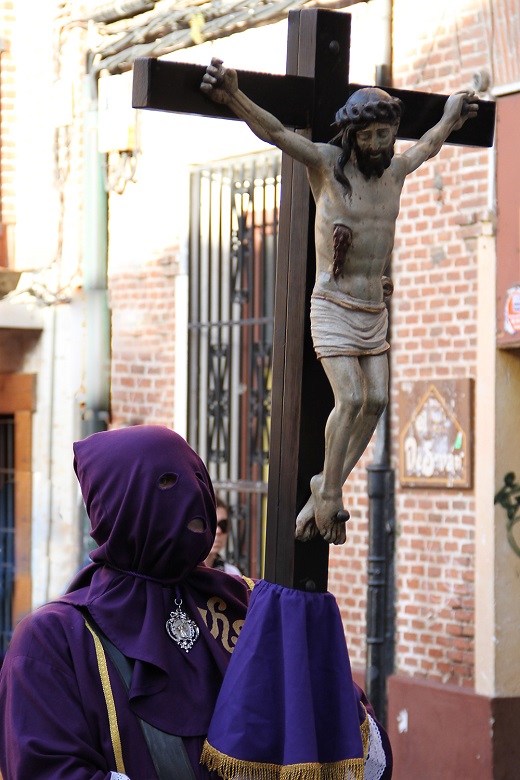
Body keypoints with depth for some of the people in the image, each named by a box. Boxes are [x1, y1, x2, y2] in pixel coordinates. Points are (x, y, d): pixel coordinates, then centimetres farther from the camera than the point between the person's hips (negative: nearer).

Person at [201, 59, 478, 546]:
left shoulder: (395, 170, 6)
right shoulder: (327, 163, -9)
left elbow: (428, 146, 30)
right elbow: (274, 131, -23)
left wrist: (451, 116, 46)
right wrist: (233, 98, -39)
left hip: (374, 310, 6)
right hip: (333, 306, -6)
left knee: (376, 400, 0)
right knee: (349, 400, -15)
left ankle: (327, 489, 9)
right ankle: (328, 495, -2)